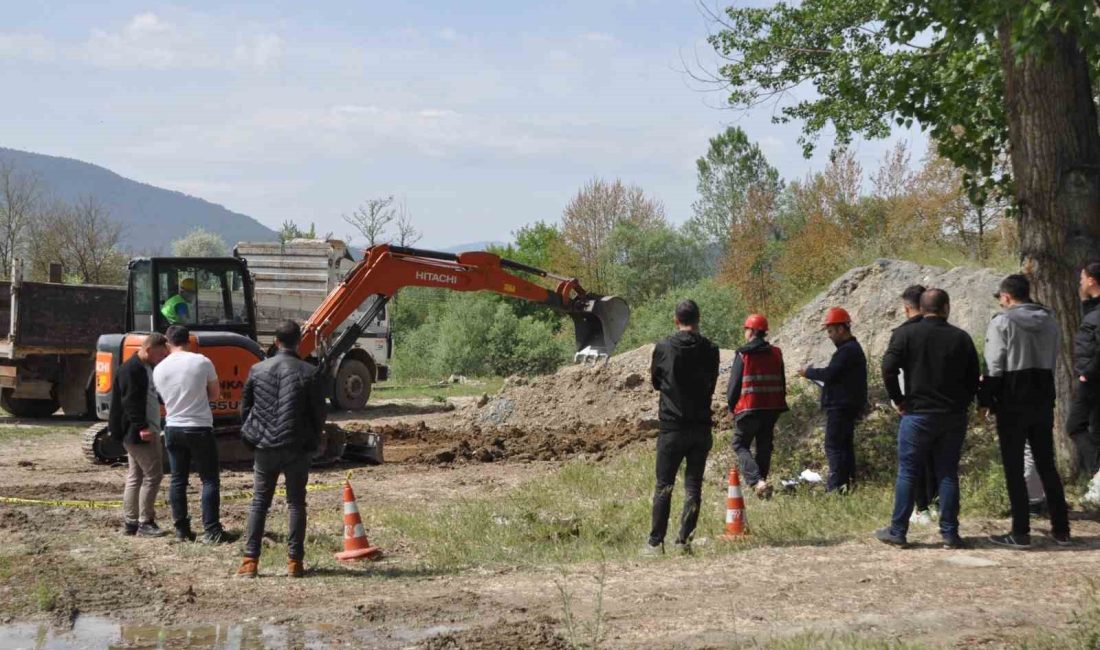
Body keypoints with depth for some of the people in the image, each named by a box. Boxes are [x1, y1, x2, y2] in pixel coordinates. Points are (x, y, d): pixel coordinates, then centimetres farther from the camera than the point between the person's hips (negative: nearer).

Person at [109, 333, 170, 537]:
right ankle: (145, 523, -4)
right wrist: (141, 427, -27)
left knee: (135, 477, 12)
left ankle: (130, 523, 16)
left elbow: (153, 396, 27)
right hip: (139, 433, -10)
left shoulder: (147, 368, 16)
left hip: (147, 430, 10)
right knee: (153, 475, -9)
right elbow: (130, 402, -22)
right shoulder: (131, 369, -15)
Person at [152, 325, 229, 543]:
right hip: (199, 429, -4)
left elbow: (164, 397, 12)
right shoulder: (202, 362, -9)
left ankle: (182, 530, 12)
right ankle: (211, 531, -4)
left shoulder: (159, 369, 0)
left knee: (178, 480, 10)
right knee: (210, 480, 1)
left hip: (173, 429, 4)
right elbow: (215, 394, 1)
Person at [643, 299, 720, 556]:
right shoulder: (710, 349, 0)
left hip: (671, 426, -2)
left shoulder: (664, 347, -6)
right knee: (693, 485, 7)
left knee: (663, 486, 5)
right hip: (701, 426, 2)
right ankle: (684, 541, 4)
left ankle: (655, 543, 5)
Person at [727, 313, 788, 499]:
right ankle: (761, 480, 16)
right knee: (764, 447, 14)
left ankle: (757, 481, -16)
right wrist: (779, 406, 20)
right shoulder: (776, 354, 6)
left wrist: (731, 405, 7)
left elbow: (734, 383, -6)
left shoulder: (743, 355, -9)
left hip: (748, 407, -5)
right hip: (771, 408, 5)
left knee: (740, 445, 3)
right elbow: (782, 383, 13)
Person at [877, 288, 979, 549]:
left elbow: (888, 368, -12)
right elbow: (973, 378, 6)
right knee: (948, 474, 6)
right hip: (954, 417, 2)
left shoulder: (906, 334, -3)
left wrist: (898, 399, -1)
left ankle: (897, 532, 4)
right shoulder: (961, 338, 4)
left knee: (908, 473, 3)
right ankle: (950, 534, 6)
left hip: (918, 414, -2)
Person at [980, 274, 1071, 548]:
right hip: (1043, 400, 5)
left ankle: (1020, 533, 1)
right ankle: (1061, 529, 16)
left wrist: (986, 400, -5)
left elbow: (994, 367, -13)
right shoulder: (1050, 322, 8)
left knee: (1014, 468, 1)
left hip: (1012, 403, -5)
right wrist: (1044, 394, 16)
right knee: (1047, 465, 14)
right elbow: (1053, 363, 11)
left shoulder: (1002, 322, -10)